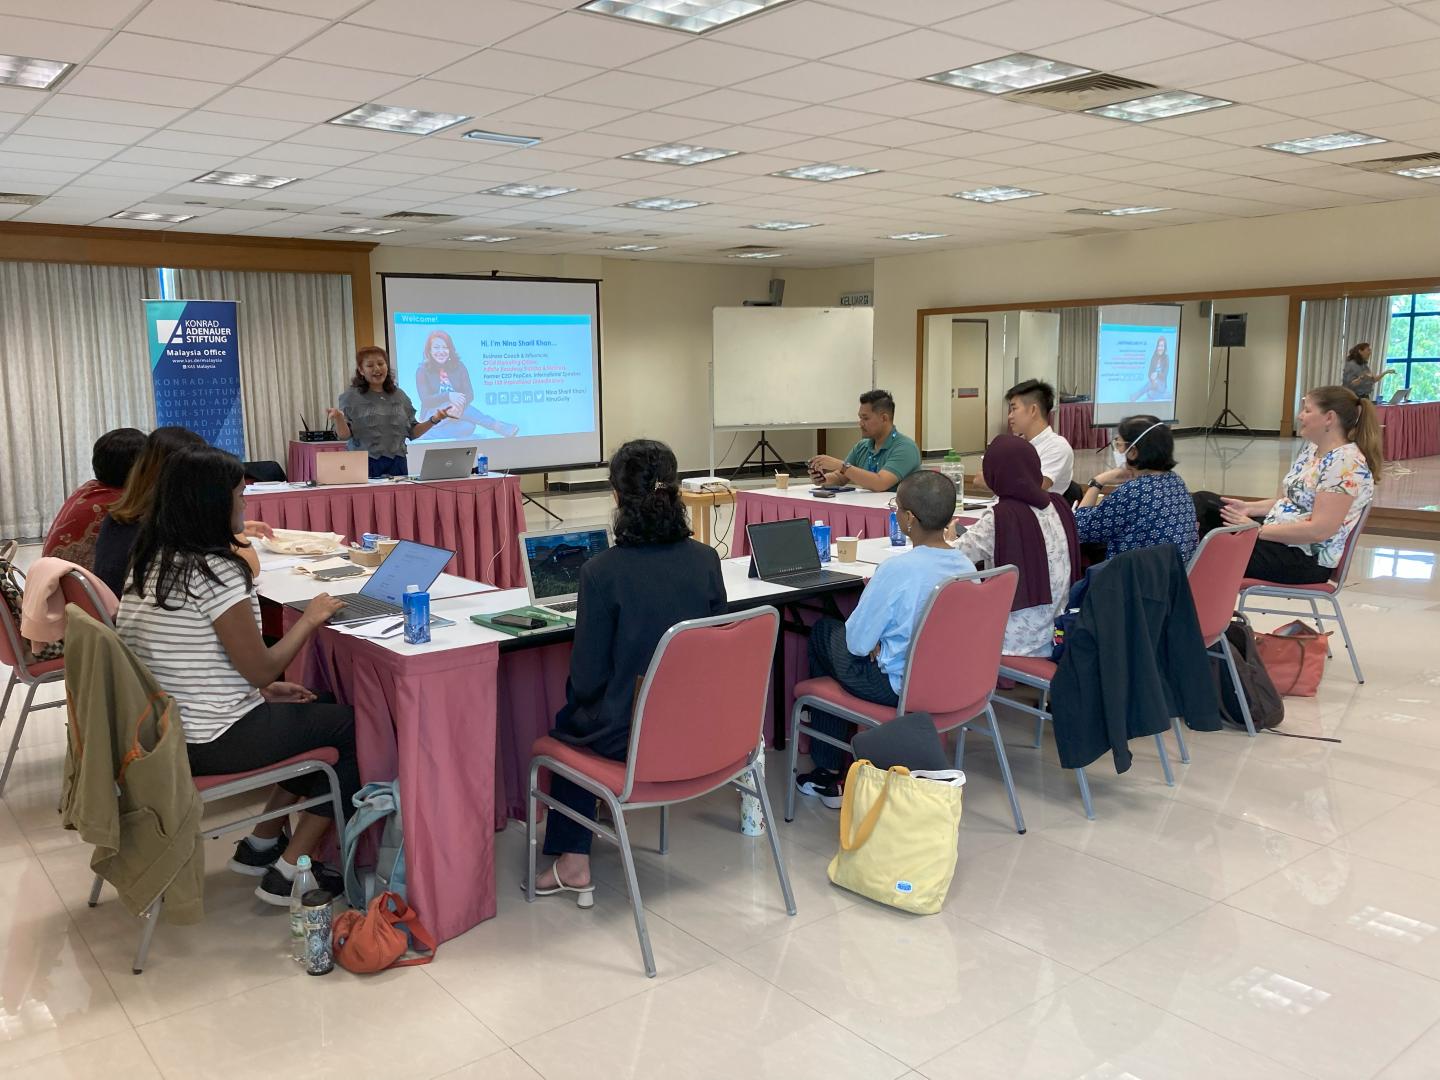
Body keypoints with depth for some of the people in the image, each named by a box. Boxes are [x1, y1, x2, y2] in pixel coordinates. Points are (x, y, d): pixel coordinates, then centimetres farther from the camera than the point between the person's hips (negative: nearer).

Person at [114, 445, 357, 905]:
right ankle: (288, 872, 7)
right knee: (356, 728, 5)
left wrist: (263, 689, 12)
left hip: (162, 727, 9)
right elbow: (261, 668, -17)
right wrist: (311, 618, -3)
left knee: (317, 712, 23)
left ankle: (261, 844, 25)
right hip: (211, 742, -9)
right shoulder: (215, 571, -22)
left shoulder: (150, 561, 6)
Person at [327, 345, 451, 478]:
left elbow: (412, 432, 12)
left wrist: (433, 420, -3)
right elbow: (344, 435, -5)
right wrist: (338, 418, -24)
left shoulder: (400, 396, 11)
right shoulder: (351, 397, 1)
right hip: (364, 465, -3)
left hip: (396, 464, 3)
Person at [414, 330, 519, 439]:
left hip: (457, 415, 1)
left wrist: (460, 406, -31)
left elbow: (470, 394, -5)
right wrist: (448, 396, -33)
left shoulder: (458, 367, 4)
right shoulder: (423, 371, -1)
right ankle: (496, 425, -35)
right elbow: (425, 400, -13)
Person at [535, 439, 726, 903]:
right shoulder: (706, 560, -8)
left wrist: (579, 698, 8)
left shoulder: (602, 571, -21)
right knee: (581, 714, 31)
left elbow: (587, 677, -15)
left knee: (568, 723, 29)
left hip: (630, 737, -5)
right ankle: (573, 861, 38)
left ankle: (573, 861, 33)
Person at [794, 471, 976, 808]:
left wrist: (872, 594, 0)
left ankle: (827, 773, 27)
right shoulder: (966, 566, -4)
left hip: (899, 688, -7)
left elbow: (857, 643, -17)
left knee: (823, 632, 19)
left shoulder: (897, 570, -26)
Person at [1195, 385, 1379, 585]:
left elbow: (1319, 530, -25)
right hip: (1279, 537, 10)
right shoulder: (1312, 450, 11)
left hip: (1307, 560, -10)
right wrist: (1249, 508, 1)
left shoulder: (1347, 463, -19)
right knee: (1202, 501, 5)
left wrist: (1258, 530, -23)